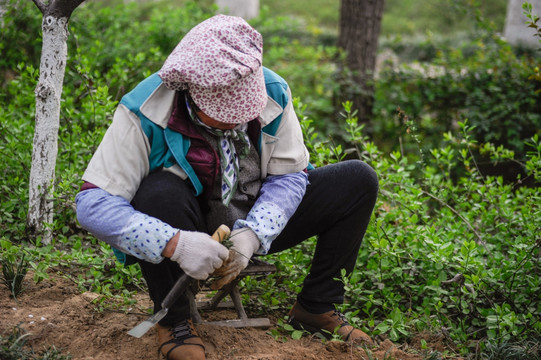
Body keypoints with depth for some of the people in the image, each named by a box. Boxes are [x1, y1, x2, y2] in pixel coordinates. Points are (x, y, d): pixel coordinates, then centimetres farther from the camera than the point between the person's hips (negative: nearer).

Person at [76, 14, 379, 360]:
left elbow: (288, 176, -10)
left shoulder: (272, 92, -15)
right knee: (159, 193, -38)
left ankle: (316, 307, 3)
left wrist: (251, 235, -28)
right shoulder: (147, 113, -26)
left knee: (359, 180, -10)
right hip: (193, 228, -3)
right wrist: (174, 244, -42)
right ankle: (174, 320, -13)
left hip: (254, 226, 4)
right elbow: (93, 204, -30)